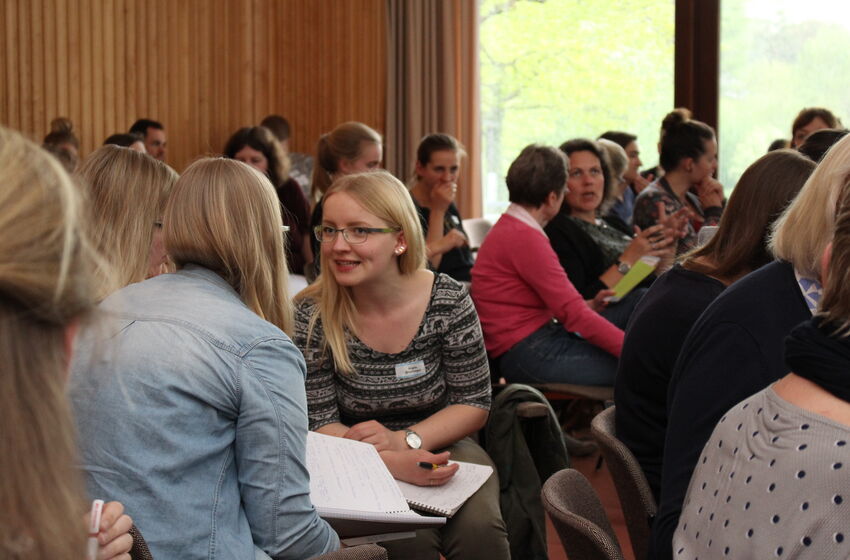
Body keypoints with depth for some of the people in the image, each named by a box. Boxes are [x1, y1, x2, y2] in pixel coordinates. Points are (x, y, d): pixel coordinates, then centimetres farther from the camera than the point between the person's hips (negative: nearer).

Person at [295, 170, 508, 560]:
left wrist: (404, 440, -20)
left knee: (478, 529, -29)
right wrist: (393, 463, -29)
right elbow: (319, 424, -11)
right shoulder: (311, 317, -11)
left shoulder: (448, 301, -8)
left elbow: (473, 404, -2)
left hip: (440, 448, 1)